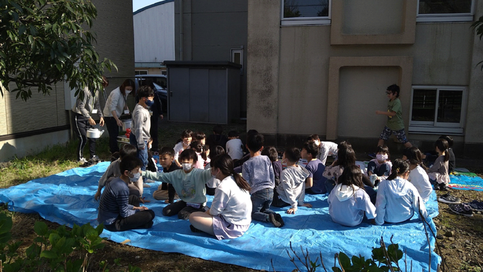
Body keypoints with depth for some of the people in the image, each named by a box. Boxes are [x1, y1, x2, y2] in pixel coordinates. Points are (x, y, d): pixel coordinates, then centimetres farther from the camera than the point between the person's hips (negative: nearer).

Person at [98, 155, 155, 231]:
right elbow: (124, 213, -16)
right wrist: (138, 210, -1)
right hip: (111, 224, -9)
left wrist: (136, 208, 10)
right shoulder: (122, 188, -26)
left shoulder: (116, 181, 3)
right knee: (150, 214, -13)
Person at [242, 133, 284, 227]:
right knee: (265, 209, 25)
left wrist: (248, 191, 12)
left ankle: (268, 217, -19)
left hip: (257, 192, -4)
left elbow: (246, 182, -3)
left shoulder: (246, 164, -4)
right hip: (270, 191, 4)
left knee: (253, 213, 10)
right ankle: (276, 215, -7)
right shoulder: (267, 159, 4)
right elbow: (272, 175, 9)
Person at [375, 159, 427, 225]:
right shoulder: (410, 187, -11)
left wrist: (379, 222, -6)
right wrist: (425, 217, 19)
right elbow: (418, 205, -1)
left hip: (389, 220, -3)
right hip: (406, 218, 3)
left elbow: (380, 206, -16)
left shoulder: (383, 185, -16)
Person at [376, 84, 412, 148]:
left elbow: (392, 113, -30)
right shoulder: (390, 101, 5)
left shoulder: (397, 102, -21)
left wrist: (381, 112, -26)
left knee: (404, 141, 4)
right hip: (389, 125, 8)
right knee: (381, 138, 3)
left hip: (398, 126, -7)